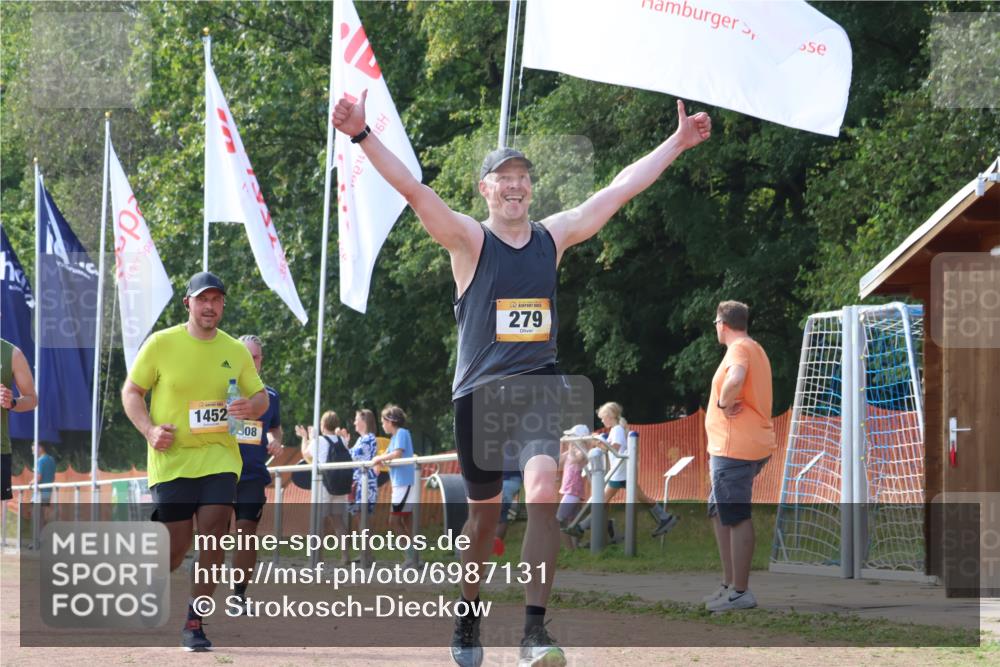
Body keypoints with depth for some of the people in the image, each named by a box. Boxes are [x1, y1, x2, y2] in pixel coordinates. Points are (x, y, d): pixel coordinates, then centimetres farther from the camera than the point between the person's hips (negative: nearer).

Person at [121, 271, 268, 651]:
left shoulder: (235, 350, 7)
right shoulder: (162, 343, -2)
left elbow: (260, 396, 15)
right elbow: (131, 392, 3)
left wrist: (252, 407, -9)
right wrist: (149, 430, -13)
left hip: (219, 458, 2)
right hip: (171, 459, -2)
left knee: (213, 537, -12)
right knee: (176, 548, -3)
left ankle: (194, 625, -4)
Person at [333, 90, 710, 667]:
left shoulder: (554, 236, 8)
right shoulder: (469, 240, -3)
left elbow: (622, 188, 15)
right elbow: (412, 188, -16)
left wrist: (676, 144, 18)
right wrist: (363, 135, -28)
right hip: (479, 392, -1)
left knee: (544, 492, -21)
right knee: (485, 512, 10)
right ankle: (470, 617, 33)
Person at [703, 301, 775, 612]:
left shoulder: (739, 348, -13)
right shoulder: (754, 349, 20)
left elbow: (735, 380, -34)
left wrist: (724, 403, -17)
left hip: (735, 448, -11)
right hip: (740, 446, 11)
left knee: (736, 517, -9)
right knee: (720, 513, 18)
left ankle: (740, 592, -8)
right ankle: (729, 584, 22)